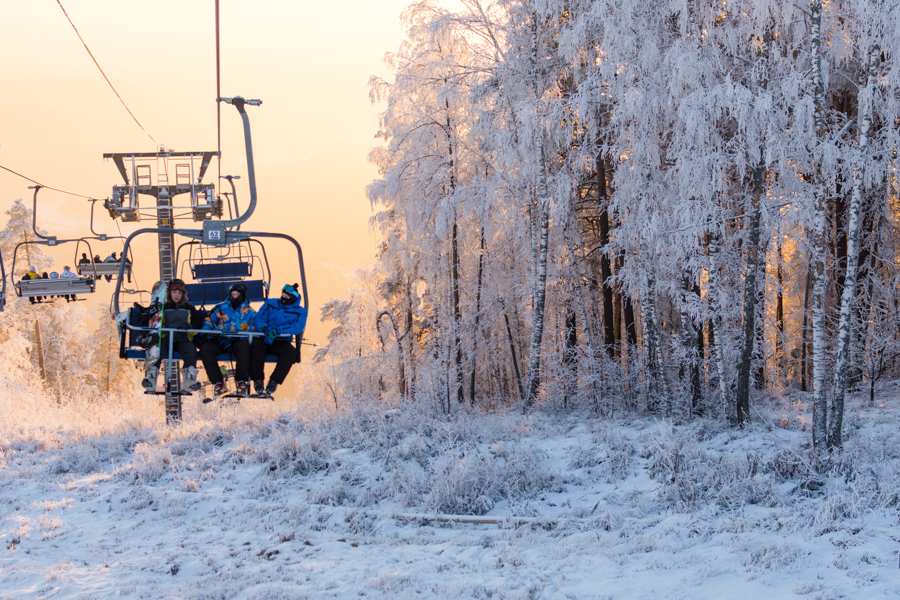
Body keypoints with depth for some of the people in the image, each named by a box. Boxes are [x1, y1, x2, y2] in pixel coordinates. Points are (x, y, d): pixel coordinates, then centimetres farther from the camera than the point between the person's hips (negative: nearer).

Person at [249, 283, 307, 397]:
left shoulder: (300, 312, 7)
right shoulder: (271, 304, 13)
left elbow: (297, 328, -11)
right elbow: (258, 318, 3)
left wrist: (278, 330, -27)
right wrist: (264, 328, -22)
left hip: (280, 343, 0)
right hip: (264, 339, 0)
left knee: (291, 351, -33)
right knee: (256, 344, -34)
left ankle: (274, 381, -30)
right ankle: (257, 380, -30)